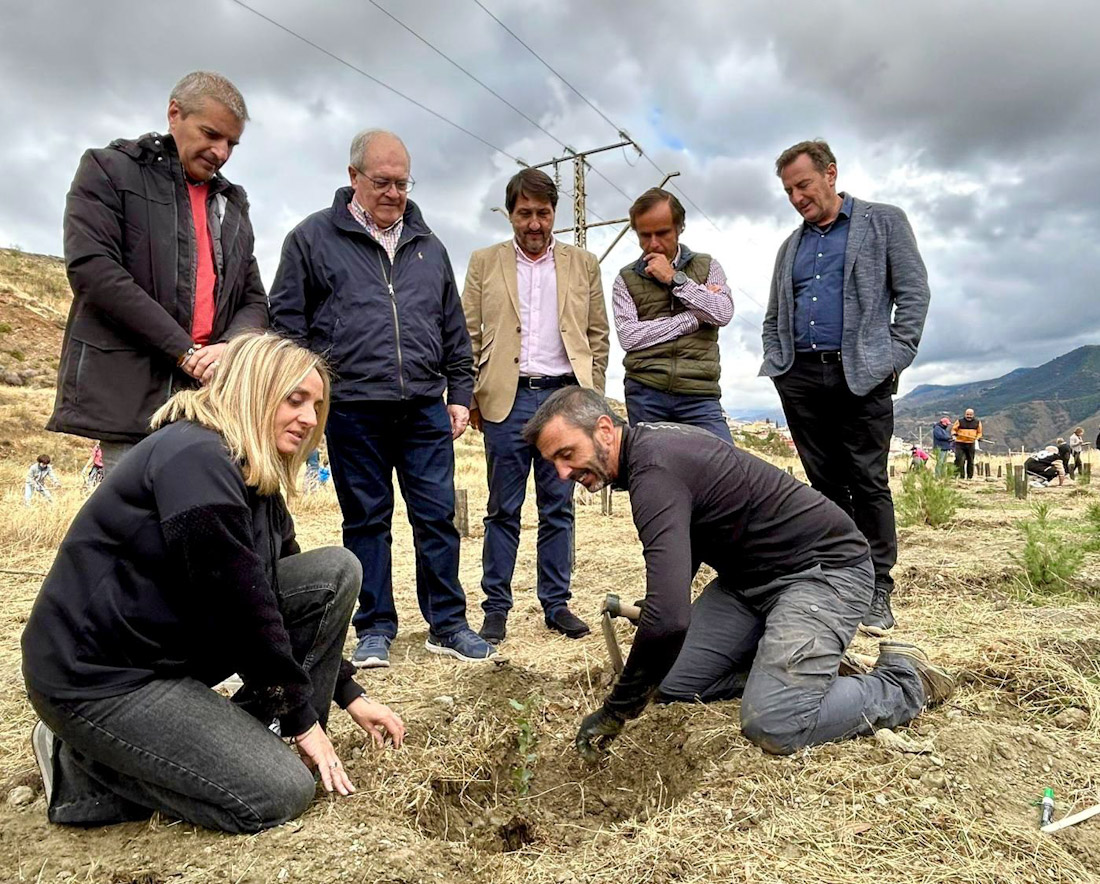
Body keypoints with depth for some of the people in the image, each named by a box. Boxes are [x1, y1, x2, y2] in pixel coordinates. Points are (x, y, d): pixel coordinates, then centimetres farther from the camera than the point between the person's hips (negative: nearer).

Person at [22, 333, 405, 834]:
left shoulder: (255, 479, 7)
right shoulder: (195, 459, -23)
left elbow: (276, 600, 12)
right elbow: (242, 606, -23)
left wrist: (349, 695, 9)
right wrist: (302, 718, -13)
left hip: (176, 646, 9)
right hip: (98, 675, -9)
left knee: (336, 570, -4)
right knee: (279, 796, -13)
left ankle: (247, 737, 5)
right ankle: (81, 767, 3)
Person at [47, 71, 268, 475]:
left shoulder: (233, 206, 22)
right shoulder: (108, 169, 7)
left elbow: (254, 301, 18)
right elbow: (91, 268, -8)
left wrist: (229, 347, -6)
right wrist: (183, 350, -13)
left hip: (210, 395, 4)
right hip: (128, 394, -4)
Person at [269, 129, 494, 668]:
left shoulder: (428, 246, 16)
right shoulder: (313, 238, 5)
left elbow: (454, 331, 18)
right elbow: (287, 320, 3)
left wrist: (460, 394, 12)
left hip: (425, 408, 3)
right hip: (353, 409, -2)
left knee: (438, 517, 4)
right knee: (366, 520, 6)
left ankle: (447, 625, 16)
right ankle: (375, 630, 19)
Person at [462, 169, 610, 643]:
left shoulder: (583, 264, 12)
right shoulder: (484, 263, 9)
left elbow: (598, 335, 12)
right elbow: (468, 335, 6)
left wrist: (591, 397, 4)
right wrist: (471, 396, -2)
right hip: (506, 399, -1)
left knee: (558, 507, 6)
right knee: (503, 510, 3)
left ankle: (556, 604, 17)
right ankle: (496, 608, 12)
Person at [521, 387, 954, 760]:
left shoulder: (654, 469, -28)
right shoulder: (649, 444, 3)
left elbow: (669, 617, -38)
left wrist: (617, 710, -24)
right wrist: (653, 608, 26)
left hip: (825, 568, -9)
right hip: (752, 574, 9)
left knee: (774, 725, -24)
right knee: (671, 683, 2)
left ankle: (905, 682, 2)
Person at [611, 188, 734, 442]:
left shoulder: (707, 266, 12)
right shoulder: (626, 279, 9)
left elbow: (723, 314, -4)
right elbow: (629, 336, -6)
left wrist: (674, 278, -6)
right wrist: (695, 317, -4)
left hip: (699, 393, 0)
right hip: (645, 393, 0)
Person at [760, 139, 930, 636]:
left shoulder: (884, 222, 8)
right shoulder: (791, 246, 21)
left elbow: (913, 294, 1)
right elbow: (774, 318, 23)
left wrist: (893, 359, -8)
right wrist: (775, 363, 7)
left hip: (861, 375, -4)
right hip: (800, 379, 4)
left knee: (868, 483, -4)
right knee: (825, 484, 5)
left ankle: (877, 592, 3)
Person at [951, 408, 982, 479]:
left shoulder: (977, 422, 9)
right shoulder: (960, 421, 2)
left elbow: (979, 432, 16)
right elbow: (954, 429, 8)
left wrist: (977, 439, -2)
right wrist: (953, 435, -11)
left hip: (971, 444, 2)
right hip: (960, 444, -2)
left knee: (970, 461, 7)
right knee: (959, 460, -13)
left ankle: (970, 476, 17)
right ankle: (960, 475, -8)